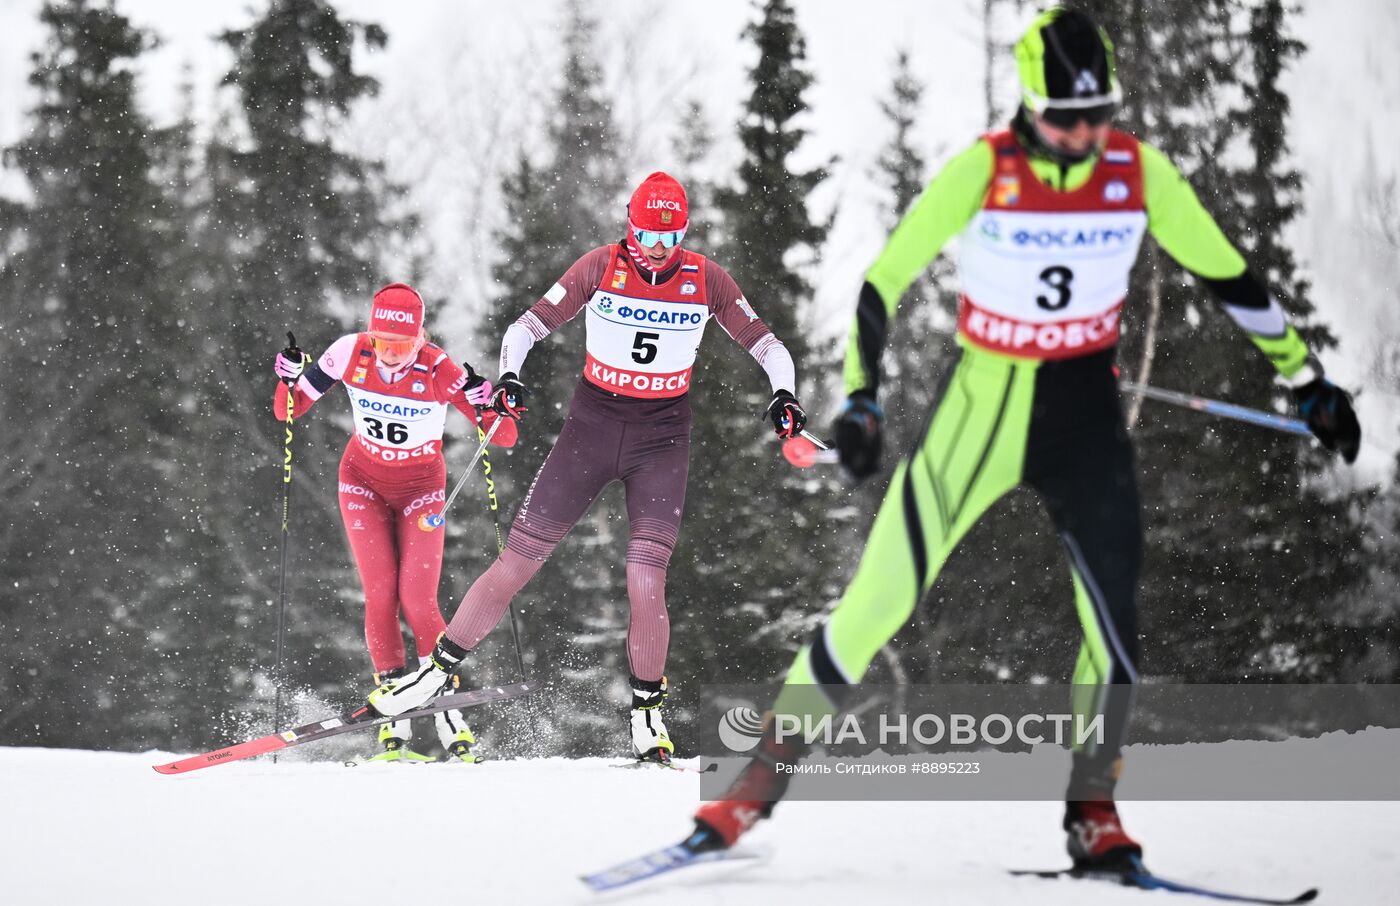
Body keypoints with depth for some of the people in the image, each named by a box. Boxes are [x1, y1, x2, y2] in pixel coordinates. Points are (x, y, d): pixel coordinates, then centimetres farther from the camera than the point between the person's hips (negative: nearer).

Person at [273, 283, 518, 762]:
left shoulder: (439, 370, -25)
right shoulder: (350, 353, -19)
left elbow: (505, 437, -23)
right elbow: (288, 411, -8)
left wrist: (486, 404, -42)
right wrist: (289, 378, -28)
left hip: (420, 488, -2)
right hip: (364, 481, 2)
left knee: (418, 601, -14)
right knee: (380, 595, -11)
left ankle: (450, 715, -3)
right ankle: (395, 722, -7)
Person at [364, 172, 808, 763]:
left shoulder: (704, 278, -3)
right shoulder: (602, 266, -5)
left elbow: (763, 343, 3)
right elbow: (532, 323, -3)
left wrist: (784, 394, -15)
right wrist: (509, 374, -21)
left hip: (662, 439, 0)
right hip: (591, 426, 0)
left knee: (645, 585, -13)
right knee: (517, 563, -2)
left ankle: (647, 714, 5)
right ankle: (439, 669, 12)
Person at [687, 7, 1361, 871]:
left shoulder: (1140, 172, -8)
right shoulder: (982, 170, -15)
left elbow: (1228, 273, 3)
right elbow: (884, 281, -11)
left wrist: (1307, 378, 7)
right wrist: (861, 399, -19)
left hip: (1085, 407, 2)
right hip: (984, 396, -2)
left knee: (1115, 597, -14)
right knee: (883, 593, -6)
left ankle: (1093, 808, 2)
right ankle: (762, 779, 4)